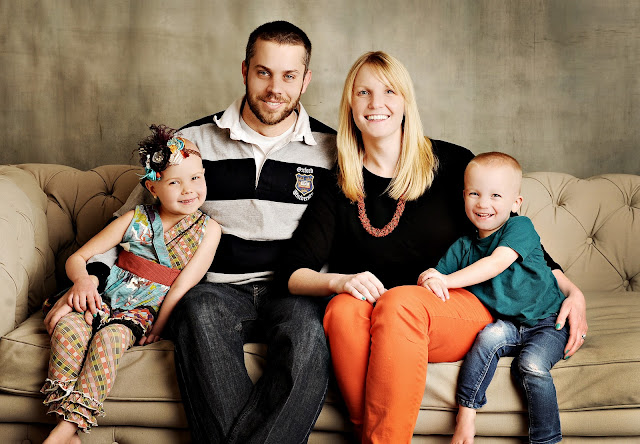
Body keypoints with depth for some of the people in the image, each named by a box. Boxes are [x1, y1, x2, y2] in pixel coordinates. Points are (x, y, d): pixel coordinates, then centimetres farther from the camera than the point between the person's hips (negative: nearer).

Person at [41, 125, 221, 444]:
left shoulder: (208, 229, 1)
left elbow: (183, 285, -6)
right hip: (106, 297, 3)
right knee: (67, 327, -26)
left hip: (146, 310, -2)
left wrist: (156, 330, -11)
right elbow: (77, 257, 8)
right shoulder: (135, 219, 5)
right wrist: (82, 278, -15)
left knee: (110, 336, -32)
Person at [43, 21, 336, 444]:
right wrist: (89, 276, -3)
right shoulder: (196, 140, 7)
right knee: (200, 311, -35)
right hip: (216, 289, 1)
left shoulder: (332, 148, 7)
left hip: (293, 291, 0)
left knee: (308, 331, -35)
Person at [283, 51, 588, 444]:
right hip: (371, 316, 1)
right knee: (344, 309, -32)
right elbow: (294, 273, 1)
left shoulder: (451, 163, 4)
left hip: (462, 310, -1)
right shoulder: (338, 185, 6)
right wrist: (339, 282, -21)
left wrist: (572, 291, 0)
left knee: (400, 302, -33)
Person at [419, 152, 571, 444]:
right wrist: (430, 279, -25)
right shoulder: (462, 247, 5)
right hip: (506, 324, 3)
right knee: (491, 335, -30)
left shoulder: (520, 227, -9)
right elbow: (437, 273, 2)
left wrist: (448, 280, -31)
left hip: (547, 321, -3)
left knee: (532, 365, -28)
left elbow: (498, 263, -25)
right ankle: (465, 415, -23)